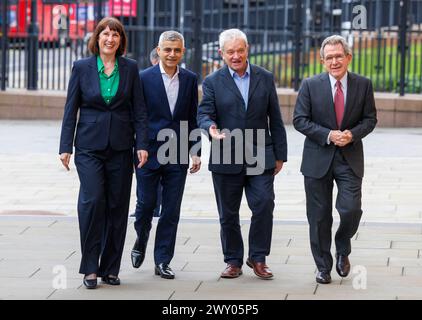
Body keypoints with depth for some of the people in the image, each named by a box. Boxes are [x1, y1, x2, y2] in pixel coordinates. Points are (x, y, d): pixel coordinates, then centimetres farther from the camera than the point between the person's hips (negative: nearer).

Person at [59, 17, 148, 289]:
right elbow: (71, 110, 4)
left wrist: (142, 144, -4)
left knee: (117, 206, 3)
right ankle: (90, 268, -6)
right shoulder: (82, 68, 3)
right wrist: (66, 147, -1)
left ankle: (110, 268, 12)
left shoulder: (130, 69, 5)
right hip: (89, 146, -2)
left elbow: (139, 110, 5)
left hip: (120, 147, 2)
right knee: (92, 200, -14)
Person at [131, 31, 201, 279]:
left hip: (178, 156, 2)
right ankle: (141, 240, 32)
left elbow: (192, 118, 10)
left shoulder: (190, 79, 6)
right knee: (146, 204, 2)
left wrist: (195, 151, 5)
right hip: (149, 153, -2)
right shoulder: (144, 78, -3)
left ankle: (163, 261, 10)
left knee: (171, 210, 2)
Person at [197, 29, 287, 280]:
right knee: (228, 214, 7)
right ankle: (234, 261, 19)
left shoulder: (265, 78, 7)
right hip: (226, 159, 0)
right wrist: (211, 127, -29)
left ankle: (258, 258, 3)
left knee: (264, 205, -11)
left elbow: (275, 119, 8)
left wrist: (280, 155, 7)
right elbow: (204, 113, -5)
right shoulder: (213, 82, 3)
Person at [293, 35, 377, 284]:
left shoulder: (363, 85, 1)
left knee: (351, 209, -12)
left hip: (350, 158, 0)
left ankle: (343, 250, 18)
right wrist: (328, 135, -16)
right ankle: (323, 267, 20)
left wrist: (353, 134, -14)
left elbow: (370, 119, 5)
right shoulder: (311, 85, -3)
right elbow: (300, 120, -4)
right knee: (319, 216, 5)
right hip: (318, 158, 0)